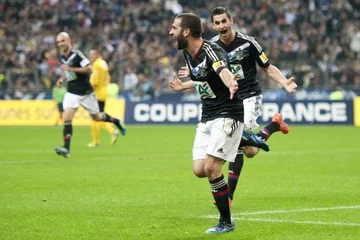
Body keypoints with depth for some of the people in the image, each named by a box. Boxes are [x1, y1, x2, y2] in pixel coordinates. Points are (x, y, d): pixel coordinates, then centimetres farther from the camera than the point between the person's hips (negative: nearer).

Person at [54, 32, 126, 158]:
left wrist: (70, 69, -28)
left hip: (86, 93, -5)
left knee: (96, 117, 11)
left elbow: (89, 69, -28)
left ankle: (115, 121, 42)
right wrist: (62, 79, 7)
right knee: (67, 118, -14)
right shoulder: (62, 57, 6)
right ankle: (66, 148, -18)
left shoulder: (77, 54, -18)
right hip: (72, 94, 5)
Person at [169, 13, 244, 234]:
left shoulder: (211, 51, -21)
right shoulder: (188, 53, 5)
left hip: (227, 114, -8)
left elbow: (223, 71, -44)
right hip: (207, 117, 8)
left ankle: (226, 222, 0)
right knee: (199, 170, -2)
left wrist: (230, 84, -65)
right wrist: (183, 86, 35)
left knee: (211, 168, -16)